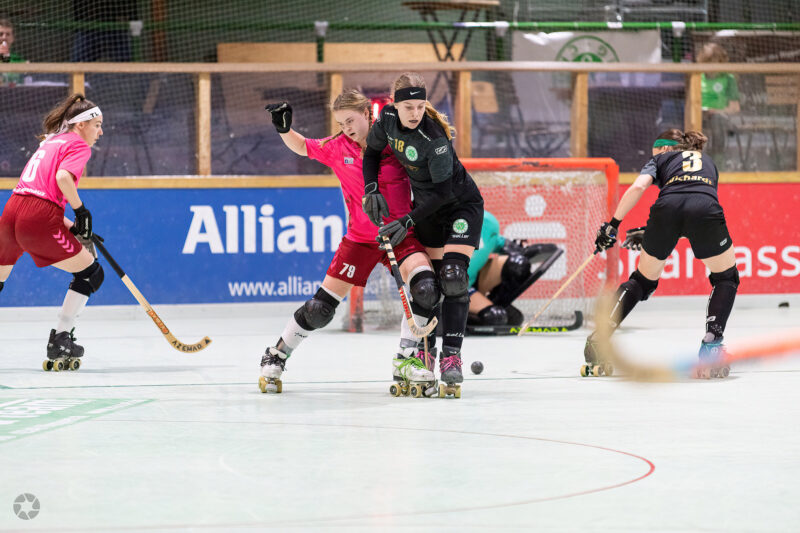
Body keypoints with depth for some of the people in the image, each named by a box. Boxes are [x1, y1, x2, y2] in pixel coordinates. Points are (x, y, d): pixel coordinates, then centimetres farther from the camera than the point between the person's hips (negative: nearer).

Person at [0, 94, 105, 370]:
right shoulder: (78, 145, 3)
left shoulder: (50, 143, 27)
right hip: (39, 222, -8)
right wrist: (80, 210, -4)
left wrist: (72, 227, 18)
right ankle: (60, 341, 6)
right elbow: (63, 177, -17)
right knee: (91, 273, 7)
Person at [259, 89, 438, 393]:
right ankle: (277, 356, 21)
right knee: (321, 307, -2)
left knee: (426, 287, -27)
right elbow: (302, 147, 15)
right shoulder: (336, 148, -2)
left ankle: (406, 361, -11)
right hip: (361, 238, 1)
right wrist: (284, 129, -2)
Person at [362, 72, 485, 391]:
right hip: (426, 205, 6)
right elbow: (372, 152, 7)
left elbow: (444, 191, -27)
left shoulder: (434, 137, -31)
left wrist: (409, 221, -28)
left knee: (453, 276, -19)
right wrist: (372, 189, -8)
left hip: (461, 205, -6)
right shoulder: (388, 119, -13)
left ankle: (451, 356, -20)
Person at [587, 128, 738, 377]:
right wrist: (649, 234, 36)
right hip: (706, 209, 0)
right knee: (726, 278, 23)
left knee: (643, 280, 21)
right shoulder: (708, 162, 40)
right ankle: (711, 344, 7)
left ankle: (599, 337, 13)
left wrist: (613, 223, 10)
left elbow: (638, 187, 8)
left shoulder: (661, 159, 30)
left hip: (667, 208, 0)